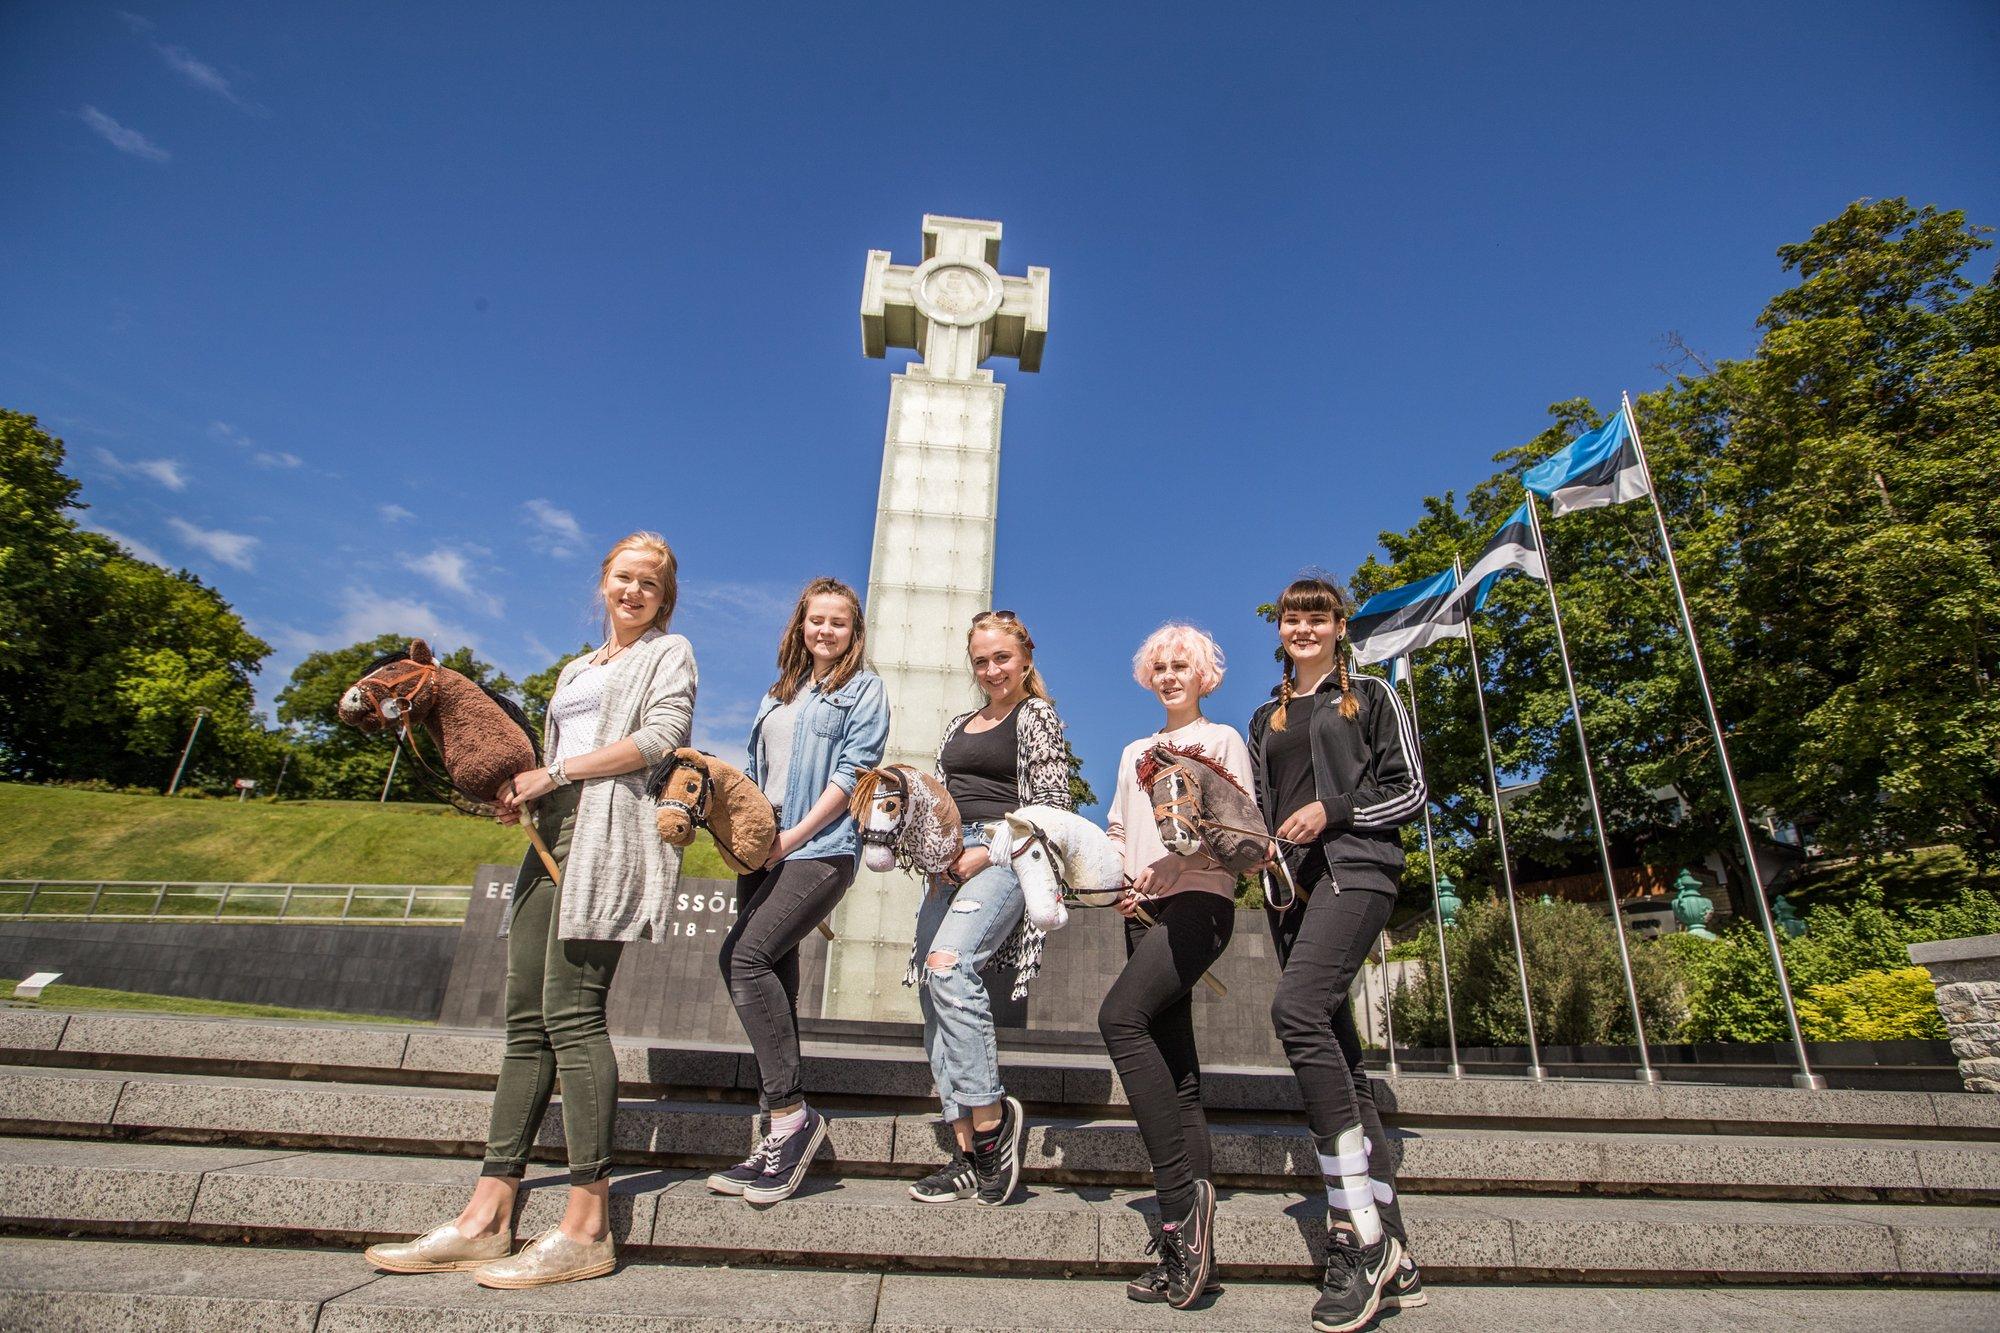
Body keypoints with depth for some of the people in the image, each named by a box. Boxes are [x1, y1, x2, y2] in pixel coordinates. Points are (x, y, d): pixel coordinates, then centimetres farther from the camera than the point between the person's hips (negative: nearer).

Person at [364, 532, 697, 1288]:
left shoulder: (669, 653, 9)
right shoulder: (575, 670, 30)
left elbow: (664, 735, -7)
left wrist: (554, 773, -7)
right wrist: (521, 791, 5)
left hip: (609, 830, -7)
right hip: (553, 833, 8)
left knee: (570, 1011, -14)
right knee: (525, 1019, 2)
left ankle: (587, 1227, -11)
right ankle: (487, 1218, 5)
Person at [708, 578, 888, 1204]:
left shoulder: (863, 689, 4)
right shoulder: (781, 693, 24)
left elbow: (852, 771, -7)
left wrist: (796, 834, -13)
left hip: (821, 848, -7)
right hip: (764, 849, 7)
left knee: (744, 956, -22)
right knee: (774, 977, 3)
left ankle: (792, 1112, -13)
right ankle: (782, 1135, 9)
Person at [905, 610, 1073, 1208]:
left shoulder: (1037, 718, 4)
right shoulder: (960, 724, 24)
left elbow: (1051, 804, -5)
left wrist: (983, 854, -12)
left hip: (1004, 857, -7)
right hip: (950, 862, 7)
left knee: (947, 965, -27)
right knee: (934, 995, -2)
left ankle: (992, 1119, -15)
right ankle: (968, 1154, 4)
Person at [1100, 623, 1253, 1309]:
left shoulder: (1222, 740, 8)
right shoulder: (1135, 751, 25)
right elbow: (1115, 830, 23)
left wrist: (1175, 864, -17)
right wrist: (1119, 873, 2)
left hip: (1199, 901, -6)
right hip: (1144, 911, 6)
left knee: (1120, 1016, -26)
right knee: (1175, 1065, 3)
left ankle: (1180, 1189, -19)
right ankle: (1190, 1249, 5)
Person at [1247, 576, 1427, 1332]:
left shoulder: (1370, 696, 9)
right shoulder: (1266, 720, 23)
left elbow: (1409, 791, 2)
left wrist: (1332, 809, -12)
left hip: (1354, 869, -6)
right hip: (1291, 883, 6)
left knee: (1296, 1010, -27)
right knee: (1339, 1058, 2)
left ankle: (1360, 1233, -21)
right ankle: (1391, 1256, 8)